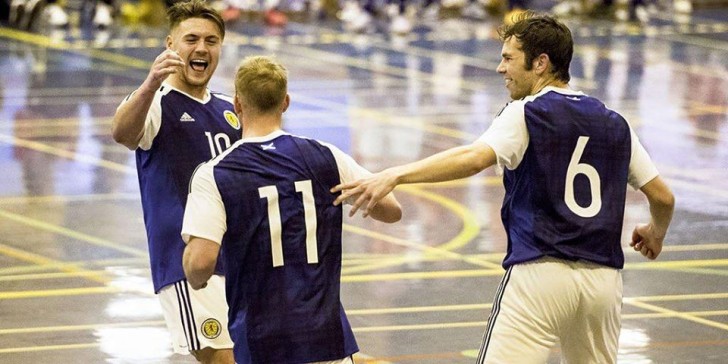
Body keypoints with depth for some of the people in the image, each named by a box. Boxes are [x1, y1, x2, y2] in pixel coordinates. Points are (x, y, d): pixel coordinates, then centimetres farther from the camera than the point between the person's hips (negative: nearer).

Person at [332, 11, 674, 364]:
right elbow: (663, 197, 16)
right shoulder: (614, 124, 14)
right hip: (603, 278, 6)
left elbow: (475, 157, -21)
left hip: (540, 272, -6)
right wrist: (655, 234, 38)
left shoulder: (526, 114, -2)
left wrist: (395, 175, -29)